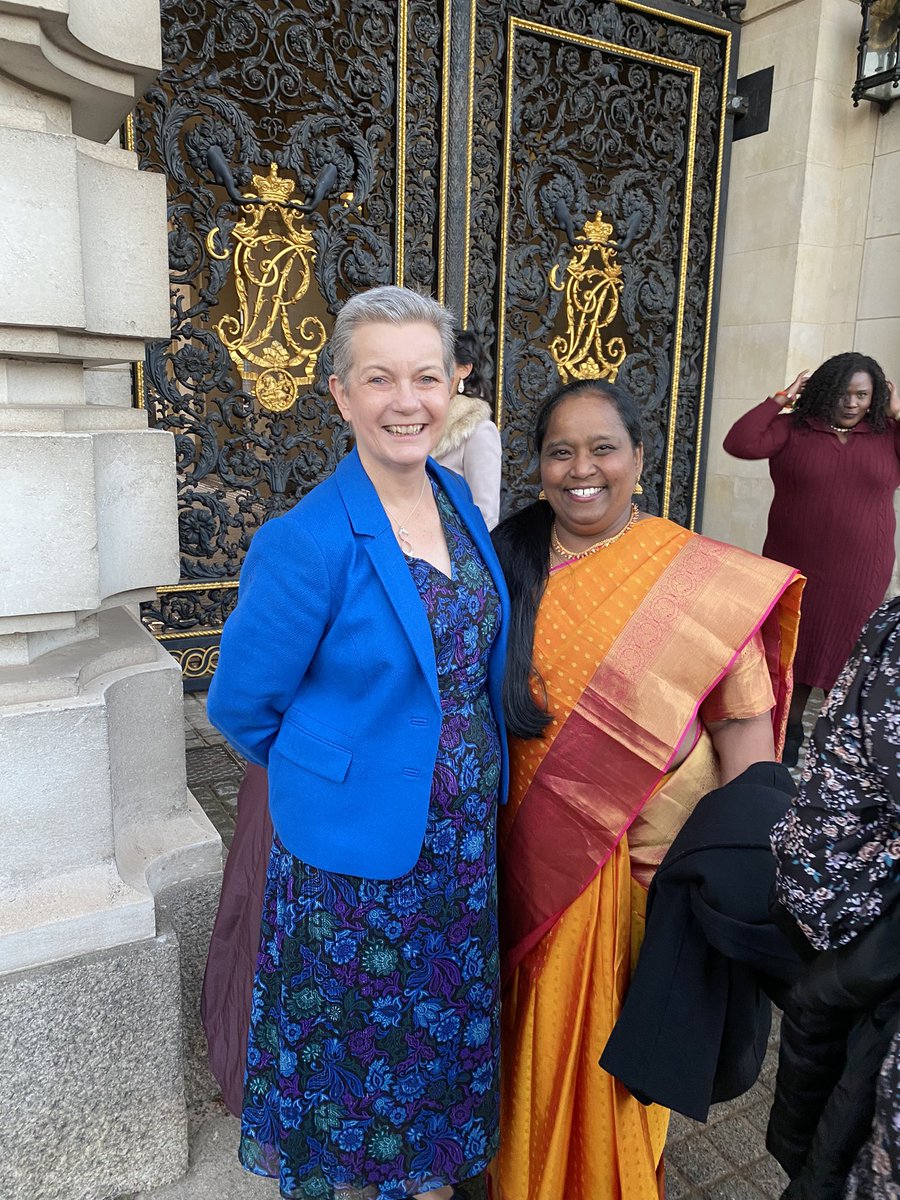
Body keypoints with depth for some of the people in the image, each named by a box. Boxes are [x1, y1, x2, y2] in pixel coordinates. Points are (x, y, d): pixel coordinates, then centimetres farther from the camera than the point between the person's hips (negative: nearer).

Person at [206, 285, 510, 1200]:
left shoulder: (457, 499, -2)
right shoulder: (309, 541, -22)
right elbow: (241, 705, -11)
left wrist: (481, 779, 13)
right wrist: (332, 772, 3)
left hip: (464, 839, 6)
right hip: (358, 848, -5)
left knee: (446, 1028, 24)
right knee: (362, 1042, 17)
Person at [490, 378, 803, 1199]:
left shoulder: (698, 578, -11)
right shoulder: (509, 562, -2)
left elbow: (745, 730, -8)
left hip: (652, 860, -2)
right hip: (535, 862, 3)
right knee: (542, 1033, 20)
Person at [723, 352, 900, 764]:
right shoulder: (792, 429, -4)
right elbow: (739, 443, -17)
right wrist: (780, 399, -11)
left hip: (860, 577, 1)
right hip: (796, 570, -1)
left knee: (848, 660, 10)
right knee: (792, 655, 11)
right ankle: (787, 743, 29)